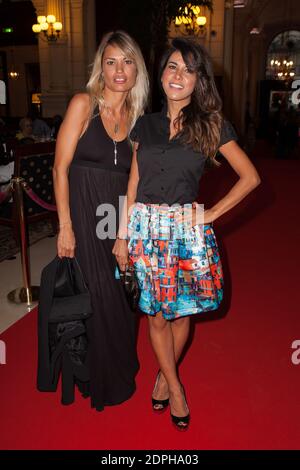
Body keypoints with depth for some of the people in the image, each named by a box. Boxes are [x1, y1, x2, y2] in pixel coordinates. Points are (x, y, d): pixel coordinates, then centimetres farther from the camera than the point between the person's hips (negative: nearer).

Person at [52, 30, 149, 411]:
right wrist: (65, 226, -14)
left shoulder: (136, 116, 8)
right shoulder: (84, 104, -6)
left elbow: (133, 175, 12)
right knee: (95, 300, 4)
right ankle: (100, 382, 29)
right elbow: (60, 168, -10)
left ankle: (121, 369, 40)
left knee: (122, 297, 14)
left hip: (122, 217, 5)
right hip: (84, 213, -4)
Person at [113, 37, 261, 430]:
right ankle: (176, 388, 29)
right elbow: (134, 184, 9)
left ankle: (164, 375, 36)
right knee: (156, 314, 8)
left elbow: (250, 176, 0)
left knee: (180, 312, 9)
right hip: (146, 228, 2)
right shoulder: (145, 125, 9)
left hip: (188, 229, -2)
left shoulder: (211, 124, 1)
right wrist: (123, 234, 6)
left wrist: (212, 214, -7)